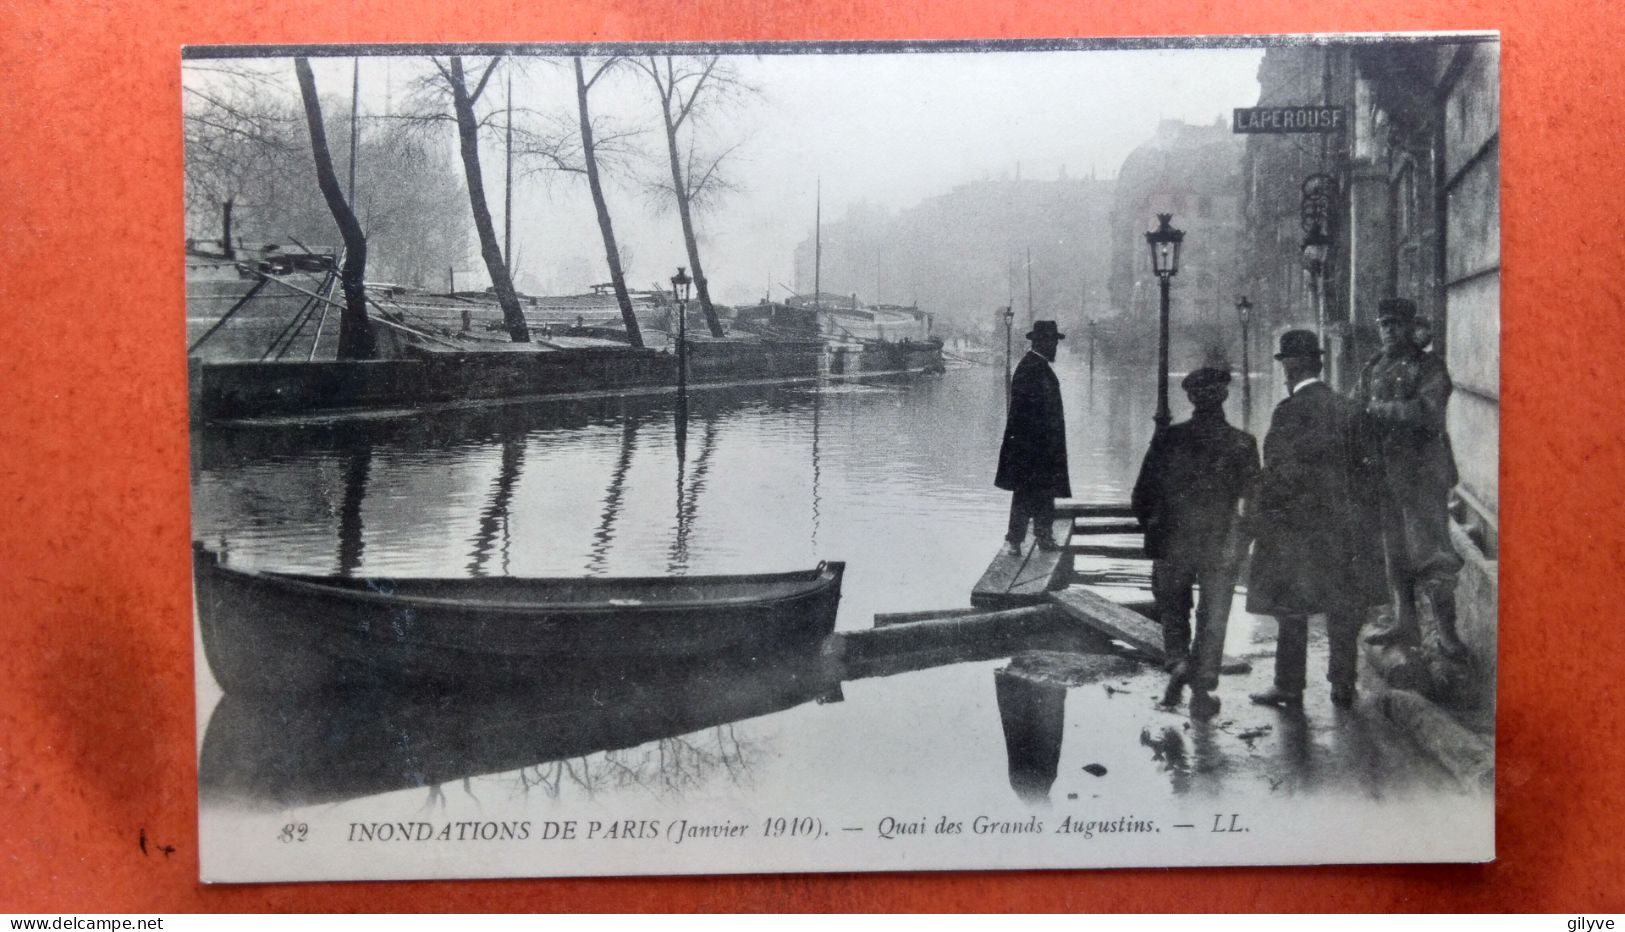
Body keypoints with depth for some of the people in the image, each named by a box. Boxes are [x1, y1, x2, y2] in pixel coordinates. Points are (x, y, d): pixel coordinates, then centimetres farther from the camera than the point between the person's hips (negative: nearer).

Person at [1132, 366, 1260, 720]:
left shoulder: (1168, 439, -8)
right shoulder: (1243, 444, -8)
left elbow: (1142, 498, -5)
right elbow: (1252, 501, -7)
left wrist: (1155, 532, 12)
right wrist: (1240, 539, 9)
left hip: (1173, 544, 0)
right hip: (1222, 547, 0)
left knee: (1172, 610, 20)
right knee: (1213, 618, 12)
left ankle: (1179, 662, -3)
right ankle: (1202, 691, 14)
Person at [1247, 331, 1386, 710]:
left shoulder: (1290, 411, -15)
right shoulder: (1345, 407, 4)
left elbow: (1280, 472, -16)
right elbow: (1361, 463, 8)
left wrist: (1264, 515, -5)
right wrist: (1352, 508, 16)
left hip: (1297, 524, -5)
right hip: (1345, 521, 6)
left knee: (1292, 610, 4)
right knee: (1343, 608, 12)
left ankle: (1290, 689, 9)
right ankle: (1343, 686, 18)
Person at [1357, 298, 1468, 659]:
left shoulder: (1429, 366, -4)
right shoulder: (1372, 369, 15)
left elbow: (1427, 412, -16)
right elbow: (1360, 413, 19)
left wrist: (1381, 409, -11)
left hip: (1422, 470, -6)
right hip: (1384, 472, 6)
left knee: (1429, 550, -9)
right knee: (1395, 551, 10)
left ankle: (1444, 632, -6)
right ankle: (1405, 625, 19)